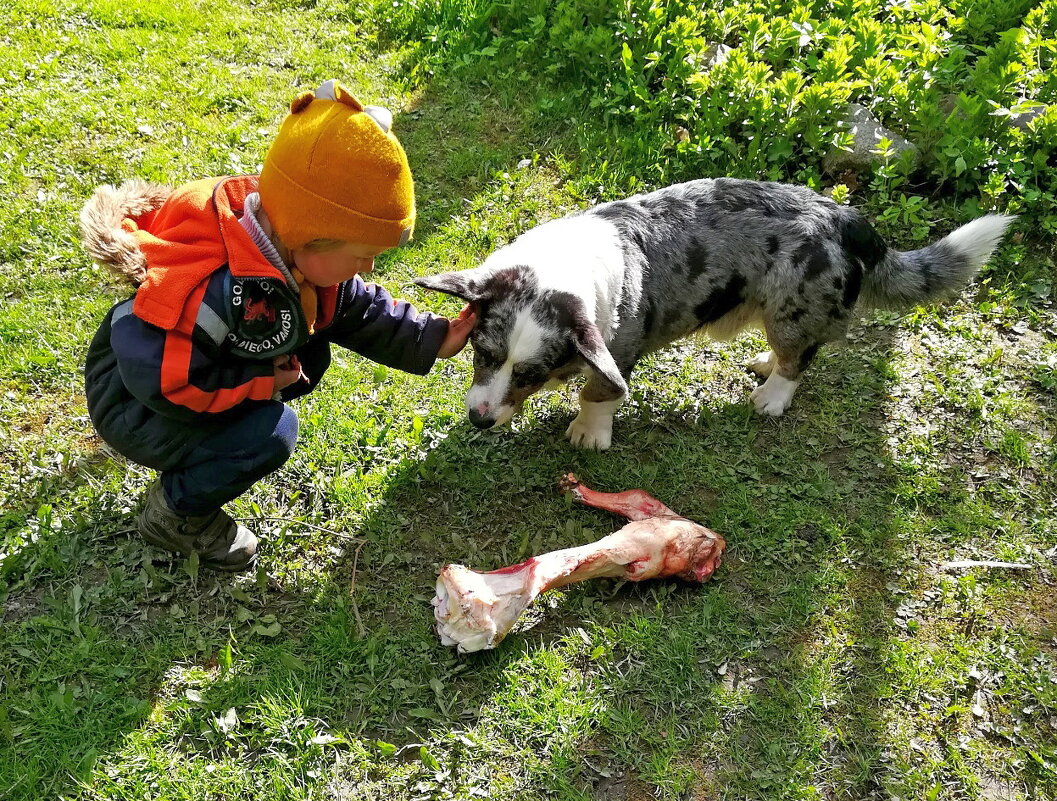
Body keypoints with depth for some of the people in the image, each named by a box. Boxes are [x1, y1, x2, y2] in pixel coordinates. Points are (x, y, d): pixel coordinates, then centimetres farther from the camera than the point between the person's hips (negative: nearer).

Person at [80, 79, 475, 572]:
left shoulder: (298, 256, -12)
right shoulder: (223, 290, -40)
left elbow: (359, 310, 2)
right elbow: (155, 377, -38)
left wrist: (432, 340, -6)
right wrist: (262, 382, -30)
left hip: (196, 371, 9)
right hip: (137, 407, -8)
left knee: (311, 355, 0)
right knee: (271, 433, -27)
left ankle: (207, 455, 12)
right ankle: (174, 512, -1)